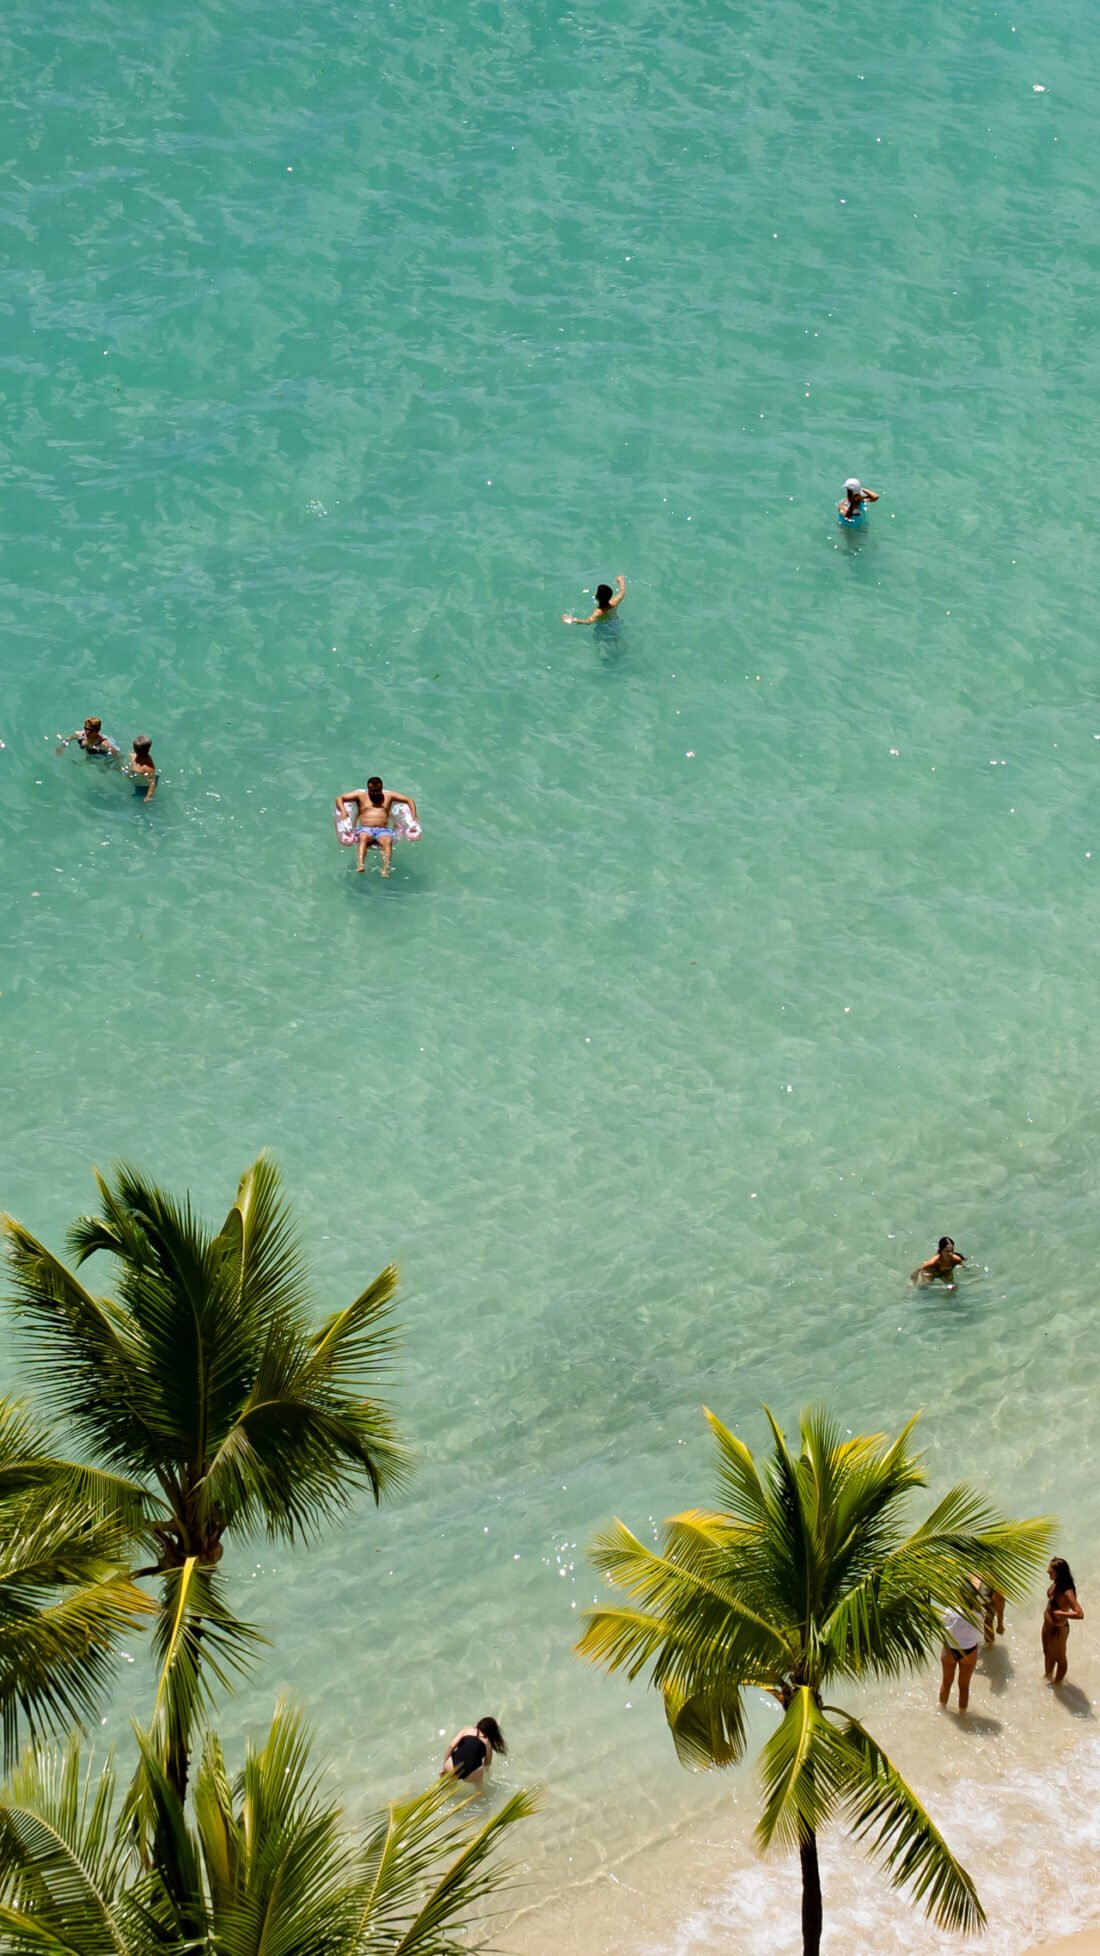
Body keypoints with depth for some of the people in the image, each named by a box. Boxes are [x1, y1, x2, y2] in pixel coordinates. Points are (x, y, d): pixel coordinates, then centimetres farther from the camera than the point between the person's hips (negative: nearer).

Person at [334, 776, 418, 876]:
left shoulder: (388, 796, 24)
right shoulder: (361, 795, 21)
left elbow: (409, 800, 24)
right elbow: (339, 798, 15)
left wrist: (413, 816, 6)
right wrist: (343, 812, -5)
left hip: (383, 830, 1)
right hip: (365, 829, -1)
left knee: (388, 841, -35)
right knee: (363, 838, -38)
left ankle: (385, 870, -56)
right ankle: (360, 866, -60)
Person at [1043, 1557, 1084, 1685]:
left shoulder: (1067, 1592, -37)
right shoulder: (1056, 1583, -13)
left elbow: (1080, 1614, -41)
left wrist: (1061, 1613, -33)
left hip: (1058, 1629, -8)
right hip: (1047, 1624, 8)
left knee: (1059, 1657, 21)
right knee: (1047, 1653, 31)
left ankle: (1058, 1681, 47)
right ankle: (1048, 1675, 57)